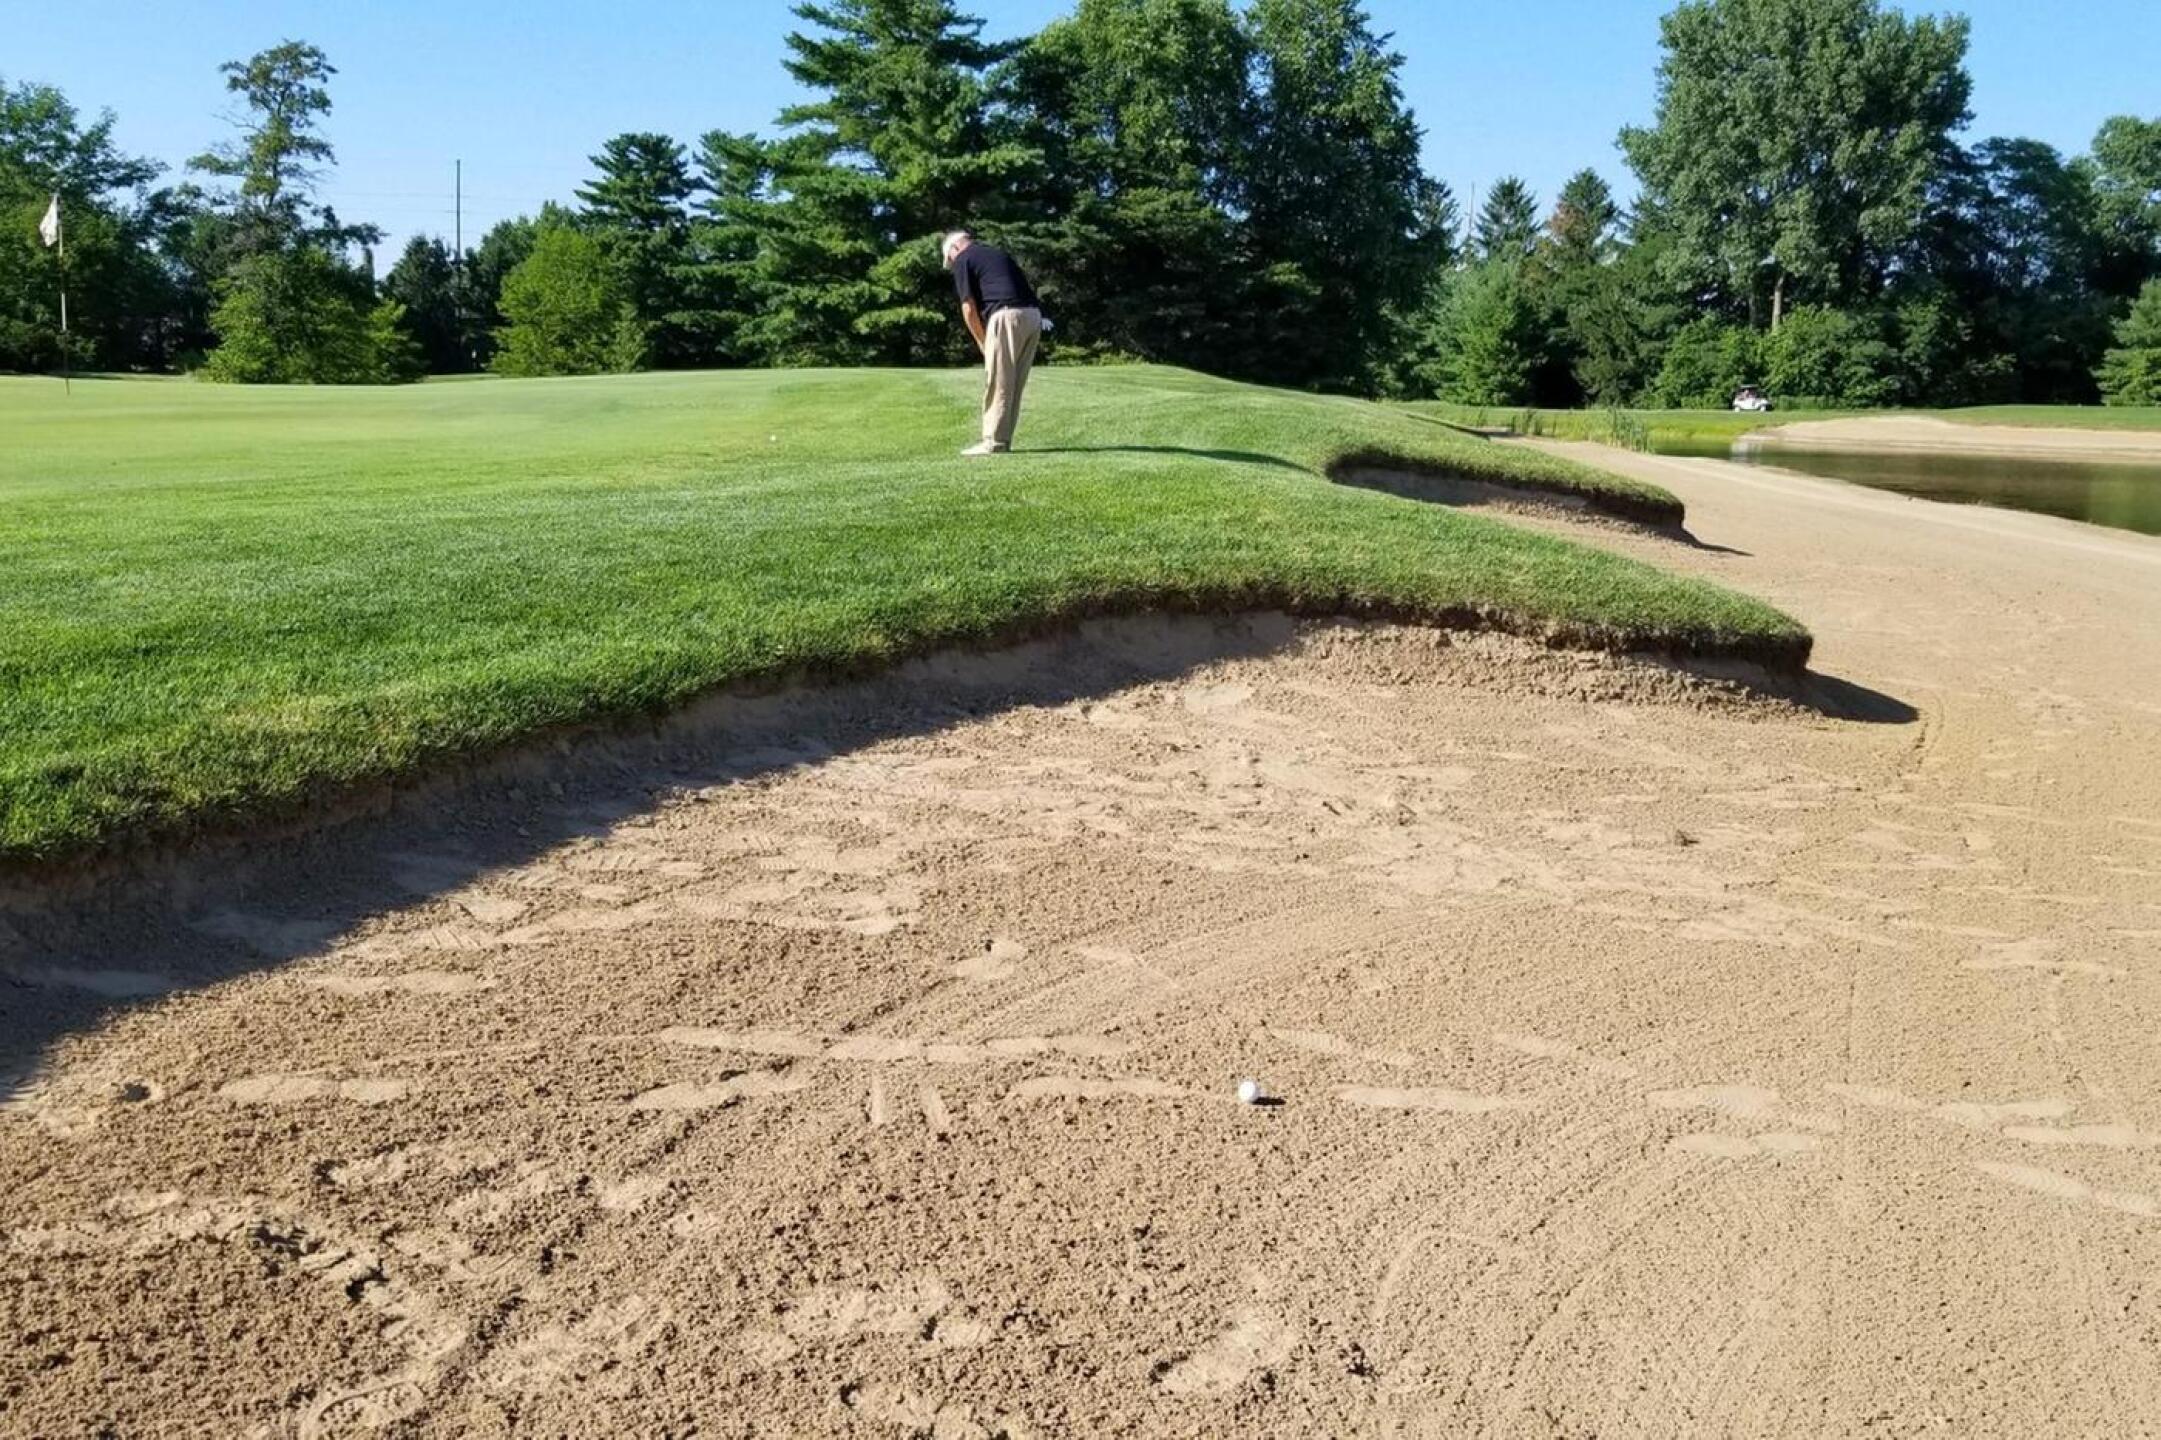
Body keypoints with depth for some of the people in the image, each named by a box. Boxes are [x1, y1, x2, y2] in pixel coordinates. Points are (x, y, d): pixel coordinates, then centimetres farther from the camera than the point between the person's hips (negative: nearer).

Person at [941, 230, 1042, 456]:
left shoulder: (962, 260, 7)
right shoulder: (999, 253, 29)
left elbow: (969, 309, 0)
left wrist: (983, 343, 10)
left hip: (1006, 316, -7)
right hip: (1033, 316, 7)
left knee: (998, 384, -3)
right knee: (1015, 385, 12)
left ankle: (994, 442, -1)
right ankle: (1003, 440, 17)